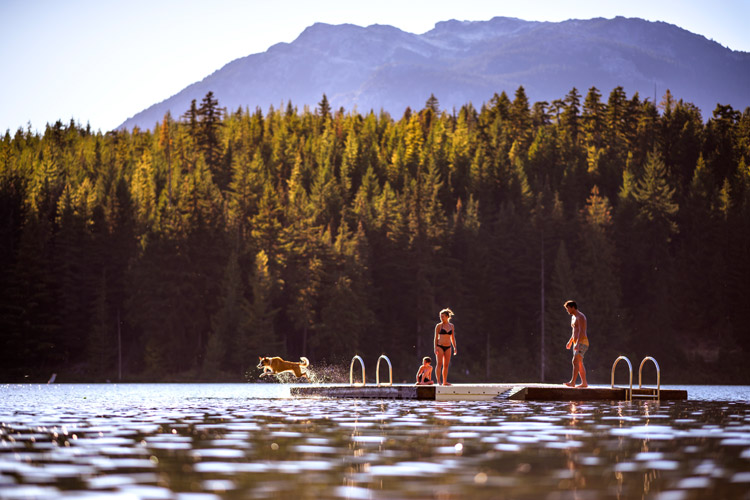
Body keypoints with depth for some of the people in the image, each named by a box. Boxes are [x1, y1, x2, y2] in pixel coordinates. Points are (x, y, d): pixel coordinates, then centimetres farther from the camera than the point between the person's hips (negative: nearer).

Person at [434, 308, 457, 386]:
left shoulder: (451, 326, 10)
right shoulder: (439, 326, -1)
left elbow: (453, 338, 15)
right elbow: (436, 337, -2)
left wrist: (455, 347, 11)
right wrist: (435, 347, -10)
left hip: (448, 347, 4)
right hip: (440, 346, -4)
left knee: (446, 365, 5)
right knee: (439, 364, -9)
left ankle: (445, 382, 9)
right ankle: (438, 381, -10)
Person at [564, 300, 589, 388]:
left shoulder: (580, 317, -14)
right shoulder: (573, 317, 18)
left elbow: (581, 331, -23)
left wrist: (577, 344, -30)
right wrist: (570, 341, 28)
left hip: (582, 343, -10)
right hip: (577, 343, 10)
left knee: (575, 361, -19)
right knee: (579, 364, 10)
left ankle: (572, 382, -26)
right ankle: (584, 383, 14)